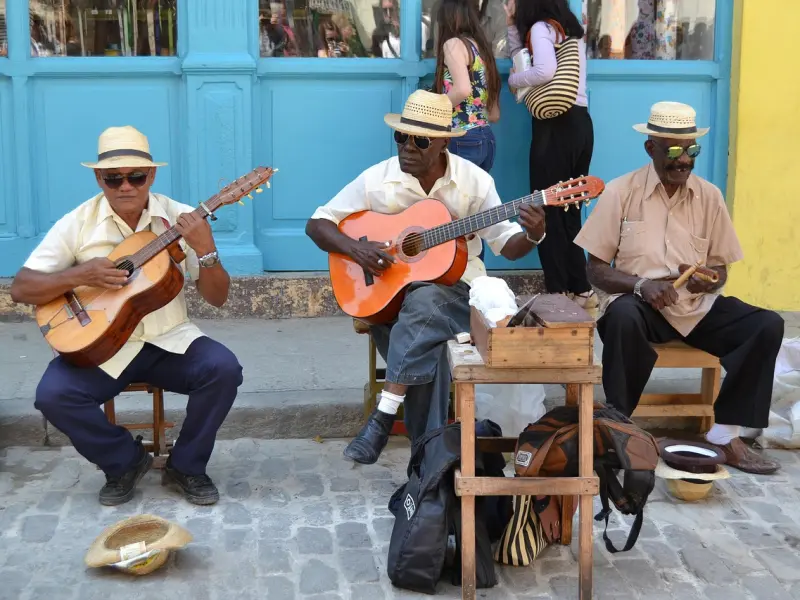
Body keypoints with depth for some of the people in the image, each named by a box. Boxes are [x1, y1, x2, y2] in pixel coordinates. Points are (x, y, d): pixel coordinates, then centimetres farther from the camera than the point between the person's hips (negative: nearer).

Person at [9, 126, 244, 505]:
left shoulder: (181, 219, -3)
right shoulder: (78, 223, -4)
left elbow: (217, 298, -5)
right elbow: (20, 289, -5)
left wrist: (206, 251, -23)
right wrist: (79, 276, -21)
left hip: (168, 341, 0)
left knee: (223, 369, -26)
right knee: (53, 394, -26)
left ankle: (186, 466, -1)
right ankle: (126, 461, 2)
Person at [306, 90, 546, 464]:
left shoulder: (474, 181, -4)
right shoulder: (377, 180, -3)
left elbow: (507, 246, 1)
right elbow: (317, 224, 1)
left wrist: (532, 236, -21)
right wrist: (355, 248, -17)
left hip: (455, 288, -1)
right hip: (390, 291, 1)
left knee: (422, 304, -36)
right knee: (425, 342, -31)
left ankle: (383, 416, -32)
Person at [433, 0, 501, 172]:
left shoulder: (453, 43, -5)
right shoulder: (481, 47, 18)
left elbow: (463, 89, -24)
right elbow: (494, 115, 18)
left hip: (462, 140, -8)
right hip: (486, 138, 9)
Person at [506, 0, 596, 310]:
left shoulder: (541, 28, -5)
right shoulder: (570, 29, 20)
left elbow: (545, 71, -22)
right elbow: (524, 60, 21)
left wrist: (512, 79, -6)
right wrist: (513, 25, 15)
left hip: (556, 126, -8)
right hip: (580, 123, 8)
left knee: (549, 213, -1)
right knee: (569, 212, 12)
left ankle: (559, 292, 1)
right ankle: (580, 290, 14)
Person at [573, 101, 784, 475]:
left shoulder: (709, 196, 5)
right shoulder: (620, 192, -4)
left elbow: (720, 270, 11)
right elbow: (596, 270, -4)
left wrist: (707, 280, -14)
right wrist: (640, 284, -22)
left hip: (697, 307, 4)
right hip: (641, 304, -3)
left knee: (768, 325, -19)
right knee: (623, 316, -38)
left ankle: (724, 432, -13)